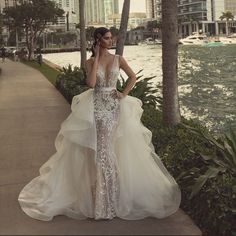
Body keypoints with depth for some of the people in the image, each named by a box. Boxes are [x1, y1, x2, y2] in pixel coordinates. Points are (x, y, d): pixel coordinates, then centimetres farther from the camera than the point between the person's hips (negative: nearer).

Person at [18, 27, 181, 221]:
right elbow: (91, 83, -15)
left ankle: (112, 200, 17)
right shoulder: (90, 62, 1)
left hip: (114, 106, 1)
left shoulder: (118, 59, 4)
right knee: (98, 148, -2)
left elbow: (133, 77, 13)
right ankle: (101, 201, 13)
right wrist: (96, 59, -10)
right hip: (97, 107, -1)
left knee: (116, 149, 0)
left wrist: (124, 94, -1)